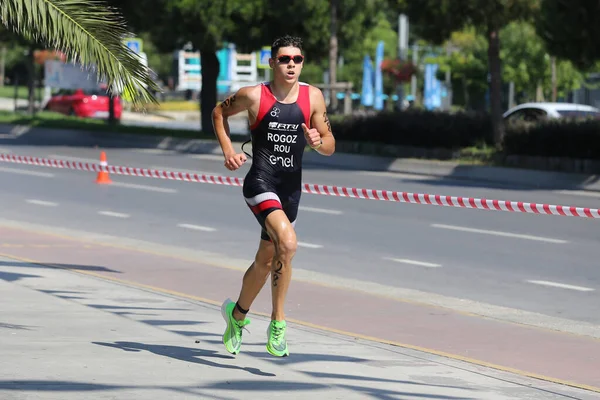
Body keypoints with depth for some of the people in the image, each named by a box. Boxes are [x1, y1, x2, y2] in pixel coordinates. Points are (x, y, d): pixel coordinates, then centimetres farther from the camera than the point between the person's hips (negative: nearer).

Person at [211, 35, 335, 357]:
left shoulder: (313, 97, 2)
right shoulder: (254, 96, -6)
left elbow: (330, 147, 8)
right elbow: (219, 112, 13)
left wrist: (318, 142, -15)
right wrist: (228, 150, 1)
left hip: (291, 188, 5)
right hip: (260, 182, -5)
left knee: (266, 261, 17)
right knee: (287, 243, -28)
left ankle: (237, 313, 42)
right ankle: (277, 323, -19)